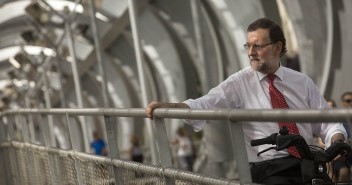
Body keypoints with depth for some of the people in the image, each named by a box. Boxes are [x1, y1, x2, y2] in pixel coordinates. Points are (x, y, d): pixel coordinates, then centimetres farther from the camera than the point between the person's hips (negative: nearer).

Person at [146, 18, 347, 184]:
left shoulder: (303, 82, 13)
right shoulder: (239, 83, 4)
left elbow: (326, 122, 12)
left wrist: (336, 143, -9)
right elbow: (203, 106, -7)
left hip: (308, 164, 3)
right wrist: (165, 106, -22)